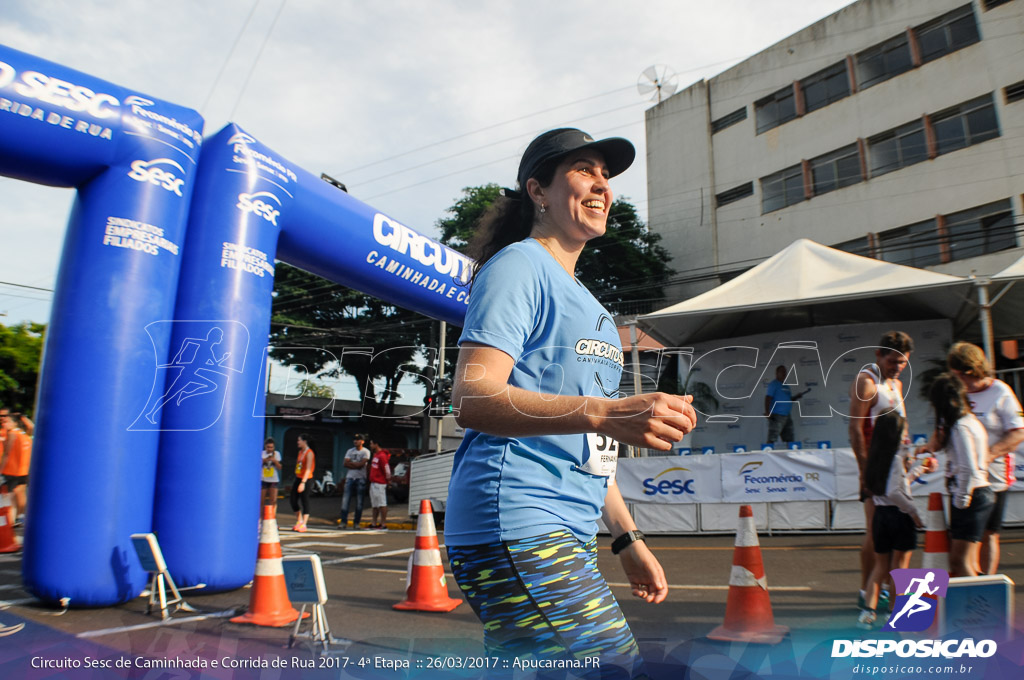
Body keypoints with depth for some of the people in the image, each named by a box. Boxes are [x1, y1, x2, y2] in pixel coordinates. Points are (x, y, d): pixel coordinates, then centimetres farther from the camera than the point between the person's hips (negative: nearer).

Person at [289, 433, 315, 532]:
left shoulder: (309, 453, -12)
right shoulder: (300, 452, 14)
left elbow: (308, 469, -19)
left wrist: (303, 483, -25)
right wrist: (297, 481, 19)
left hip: (305, 480, -8)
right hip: (298, 478, 8)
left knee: (304, 501, -4)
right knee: (293, 501, 8)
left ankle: (303, 524, 1)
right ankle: (299, 521, 22)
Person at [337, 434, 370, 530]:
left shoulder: (366, 452, 0)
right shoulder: (350, 451, 13)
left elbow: (362, 464, -12)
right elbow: (345, 464, 2)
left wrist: (351, 463, -4)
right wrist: (356, 465, -9)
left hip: (360, 478, -3)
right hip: (350, 477, 3)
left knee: (359, 502, 0)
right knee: (345, 499, -4)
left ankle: (356, 523, 6)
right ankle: (343, 522, -1)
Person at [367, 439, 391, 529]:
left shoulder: (382, 456, -17)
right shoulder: (375, 455, 16)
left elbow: (387, 470, -17)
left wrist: (388, 479, -8)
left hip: (380, 484, -11)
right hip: (373, 483, 11)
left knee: (382, 504, -7)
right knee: (375, 505, 15)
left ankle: (383, 524, -4)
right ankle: (374, 523, 21)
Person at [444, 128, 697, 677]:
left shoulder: (585, 301, 22)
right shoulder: (519, 266, -5)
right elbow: (473, 399, -21)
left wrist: (627, 538, 22)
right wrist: (606, 413, -32)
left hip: (562, 535, 9)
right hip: (515, 528, -9)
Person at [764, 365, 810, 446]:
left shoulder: (786, 386, 20)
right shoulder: (773, 384, -5)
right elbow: (768, 398, -14)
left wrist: (796, 397, 6)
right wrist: (767, 412, -23)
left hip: (787, 415, 9)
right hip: (777, 415, -9)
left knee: (790, 439, 10)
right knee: (772, 439, -12)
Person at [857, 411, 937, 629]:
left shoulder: (877, 456, 8)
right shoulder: (897, 455, -15)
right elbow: (893, 492, -23)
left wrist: (920, 468, 30)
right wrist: (913, 511, -13)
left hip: (880, 514, 6)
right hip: (899, 516, -6)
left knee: (880, 566, 15)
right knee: (899, 567, 8)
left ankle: (868, 610, 9)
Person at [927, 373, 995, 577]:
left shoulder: (960, 428, -17)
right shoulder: (971, 421, 12)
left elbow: (969, 470, -22)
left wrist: (961, 500, -13)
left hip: (972, 496, -10)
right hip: (981, 494, 10)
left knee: (960, 561, -7)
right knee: (968, 563, 13)